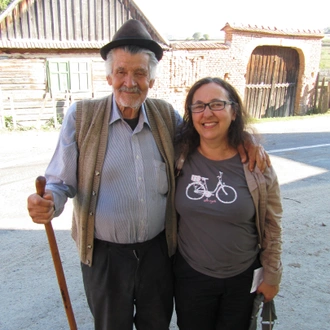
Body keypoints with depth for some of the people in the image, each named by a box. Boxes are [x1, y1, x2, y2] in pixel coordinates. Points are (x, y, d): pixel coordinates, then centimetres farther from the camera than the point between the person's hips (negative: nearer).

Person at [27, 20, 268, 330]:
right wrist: (48, 202, -29)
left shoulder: (166, 114, -2)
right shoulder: (81, 116, -9)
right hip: (104, 254, -2)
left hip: (158, 249, 3)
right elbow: (61, 181, -6)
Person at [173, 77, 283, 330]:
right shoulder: (180, 158, -11)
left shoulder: (257, 165, -14)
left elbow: (272, 227, -4)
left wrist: (272, 276, 2)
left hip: (244, 279, 0)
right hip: (190, 276, 1)